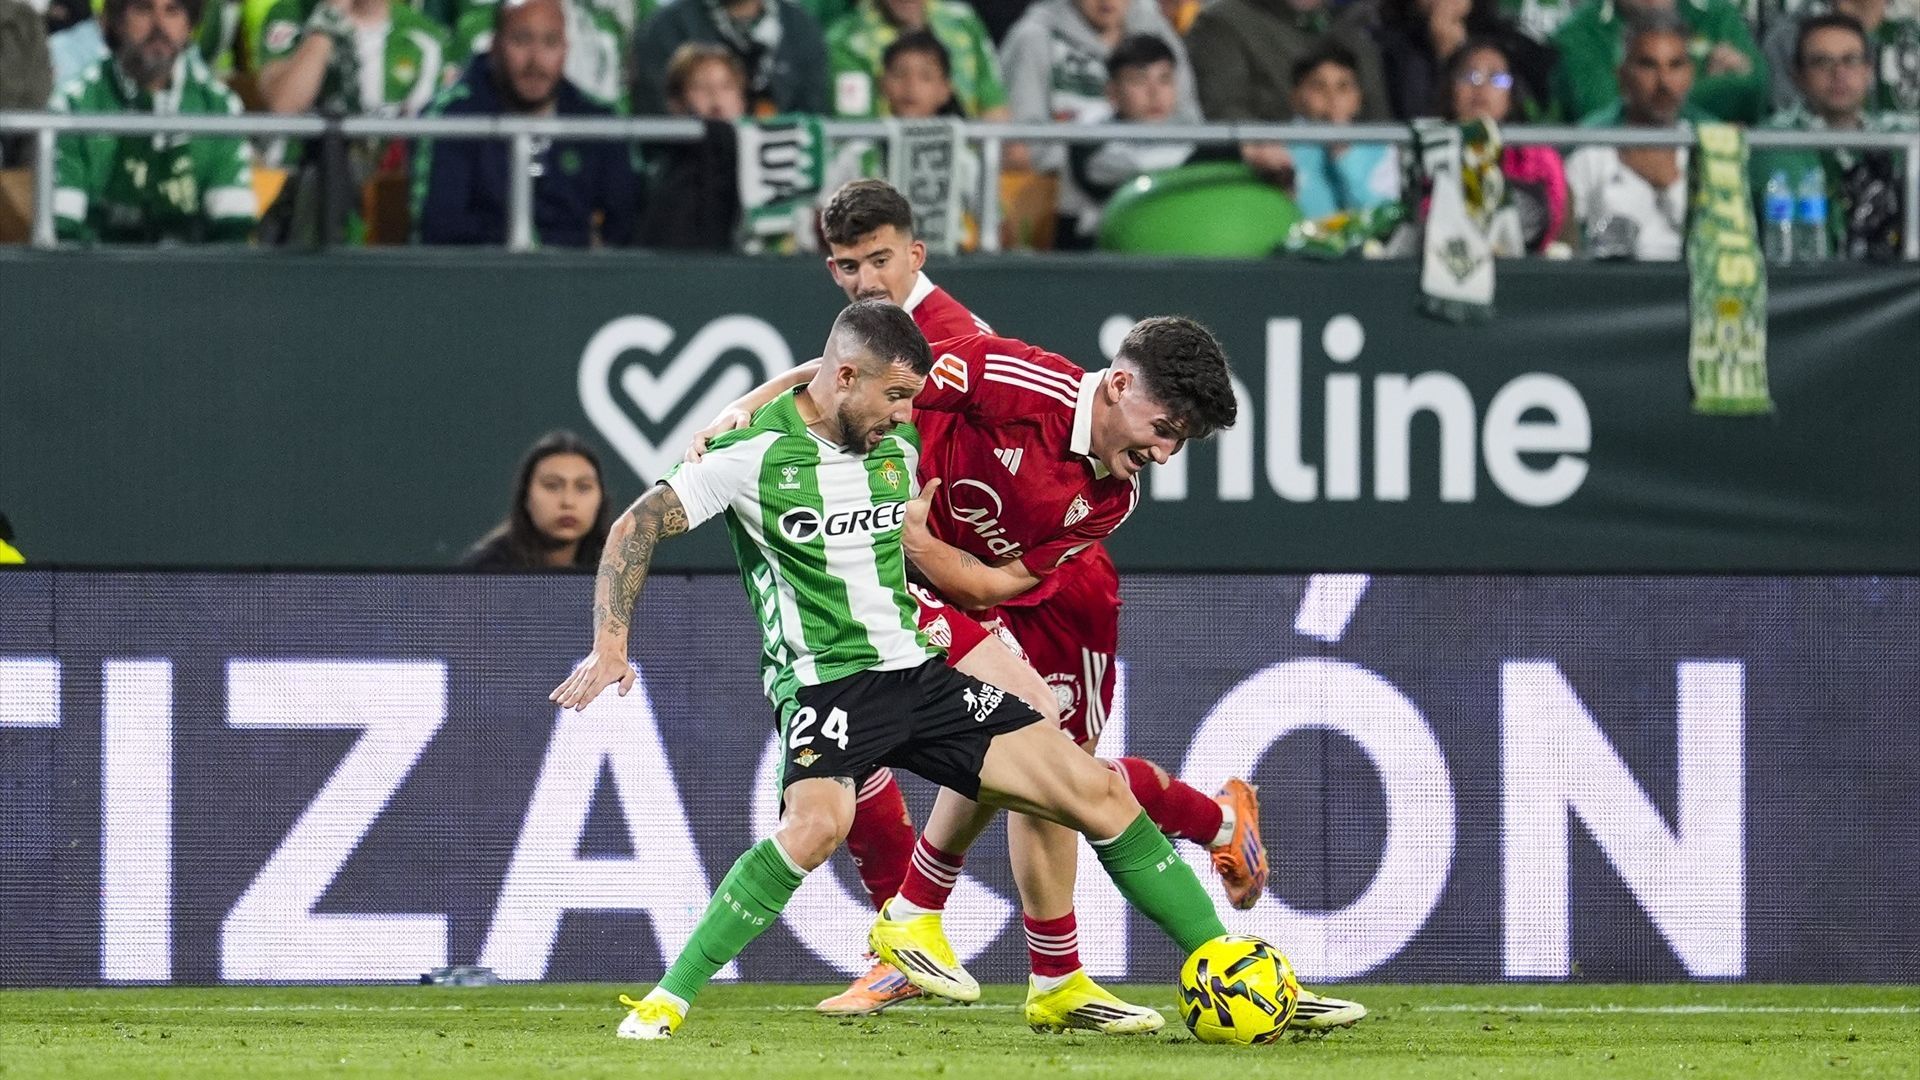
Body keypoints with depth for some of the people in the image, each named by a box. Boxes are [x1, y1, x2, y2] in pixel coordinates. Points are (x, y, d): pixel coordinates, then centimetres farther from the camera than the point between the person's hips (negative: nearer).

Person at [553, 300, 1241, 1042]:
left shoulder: (902, 445, 8)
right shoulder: (755, 451, -9)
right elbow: (637, 528, -5)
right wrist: (611, 645, -14)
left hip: (922, 669, 6)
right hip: (826, 683, -6)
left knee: (1097, 791, -2)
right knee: (816, 824, -36)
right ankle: (667, 1001, -24)